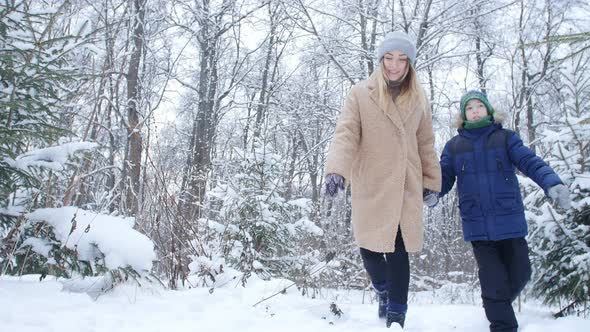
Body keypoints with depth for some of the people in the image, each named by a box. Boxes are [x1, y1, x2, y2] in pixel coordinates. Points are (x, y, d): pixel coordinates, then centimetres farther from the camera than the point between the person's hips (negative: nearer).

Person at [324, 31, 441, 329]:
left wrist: (431, 180, 12)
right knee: (370, 248, 4)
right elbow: (346, 135, -12)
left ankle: (396, 315, 11)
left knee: (398, 251, -3)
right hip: (370, 187, -1)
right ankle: (383, 291, 36)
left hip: (406, 187, 2)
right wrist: (336, 170, -27)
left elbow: (425, 145, 14)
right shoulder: (360, 94, -3)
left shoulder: (418, 100, 8)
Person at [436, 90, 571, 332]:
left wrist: (552, 184, -25)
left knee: (520, 274, 7)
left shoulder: (505, 138, 5)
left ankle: (500, 304, 36)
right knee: (494, 280, -3)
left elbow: (530, 162, -7)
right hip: (478, 227, 0)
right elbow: (444, 178, 7)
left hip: (510, 221, 1)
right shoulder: (454, 146, 9)